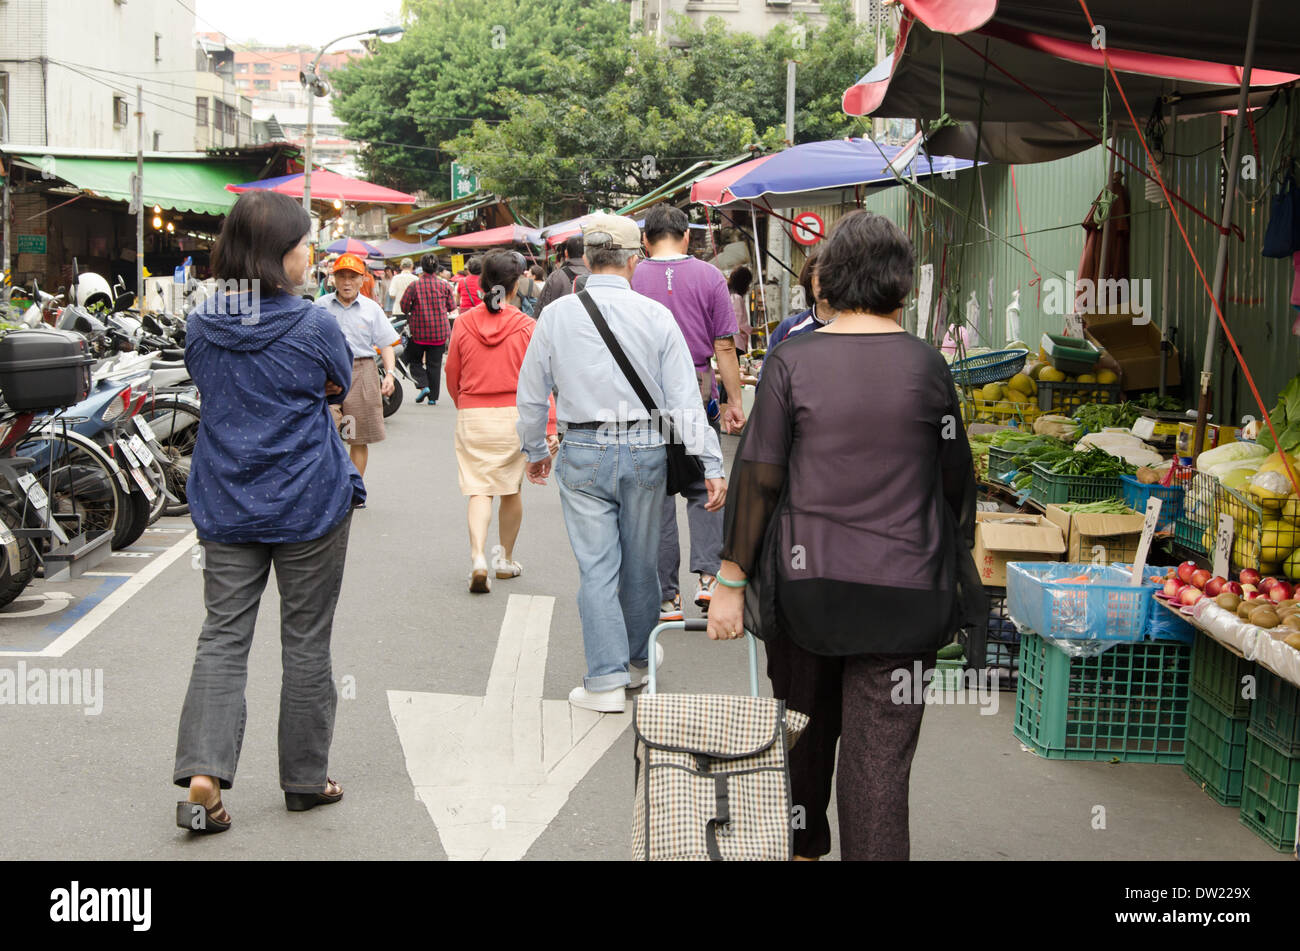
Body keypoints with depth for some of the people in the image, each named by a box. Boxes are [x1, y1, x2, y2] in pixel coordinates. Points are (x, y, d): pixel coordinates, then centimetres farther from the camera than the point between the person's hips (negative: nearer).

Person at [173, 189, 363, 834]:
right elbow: (340, 387, 4)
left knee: (222, 636, 8)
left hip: (225, 506, 4)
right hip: (308, 505, -3)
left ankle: (201, 774, -5)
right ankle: (305, 779, 19)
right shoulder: (313, 325, -13)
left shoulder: (201, 326, 1)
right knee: (306, 641, 8)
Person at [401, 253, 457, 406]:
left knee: (415, 360, 15)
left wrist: (411, 312, 16)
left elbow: (404, 305, -6)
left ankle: (423, 385, -6)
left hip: (419, 330, -2)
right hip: (440, 330, 2)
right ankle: (433, 397, 8)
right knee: (435, 364, 8)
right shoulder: (445, 285, -3)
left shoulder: (415, 285, -8)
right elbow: (452, 306, 4)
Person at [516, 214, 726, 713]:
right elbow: (685, 399, -7)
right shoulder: (656, 315, -5)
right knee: (639, 563, 14)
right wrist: (712, 465, -5)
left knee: (597, 565, 3)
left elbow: (532, 395, 6)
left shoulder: (556, 315, -1)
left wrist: (535, 450, 21)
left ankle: (606, 681, 1)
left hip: (583, 453, 0)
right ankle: (637, 662, 31)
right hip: (645, 449, 1)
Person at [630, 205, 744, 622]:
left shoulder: (631, 280, -3)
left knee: (655, 497, 6)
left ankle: (666, 598, 10)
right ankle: (708, 576, 0)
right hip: (696, 395, 1)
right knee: (703, 489, 15)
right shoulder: (709, 277, -1)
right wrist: (734, 402, 6)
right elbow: (724, 347, -1)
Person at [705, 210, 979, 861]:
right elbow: (956, 484, 5)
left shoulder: (792, 362, -6)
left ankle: (802, 848, 40)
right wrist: (954, 569, 20)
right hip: (902, 588, -1)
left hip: (804, 581, 1)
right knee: (879, 755, 3)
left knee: (806, 732, 21)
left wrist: (731, 582, -1)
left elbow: (757, 478, -7)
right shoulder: (926, 366, -3)